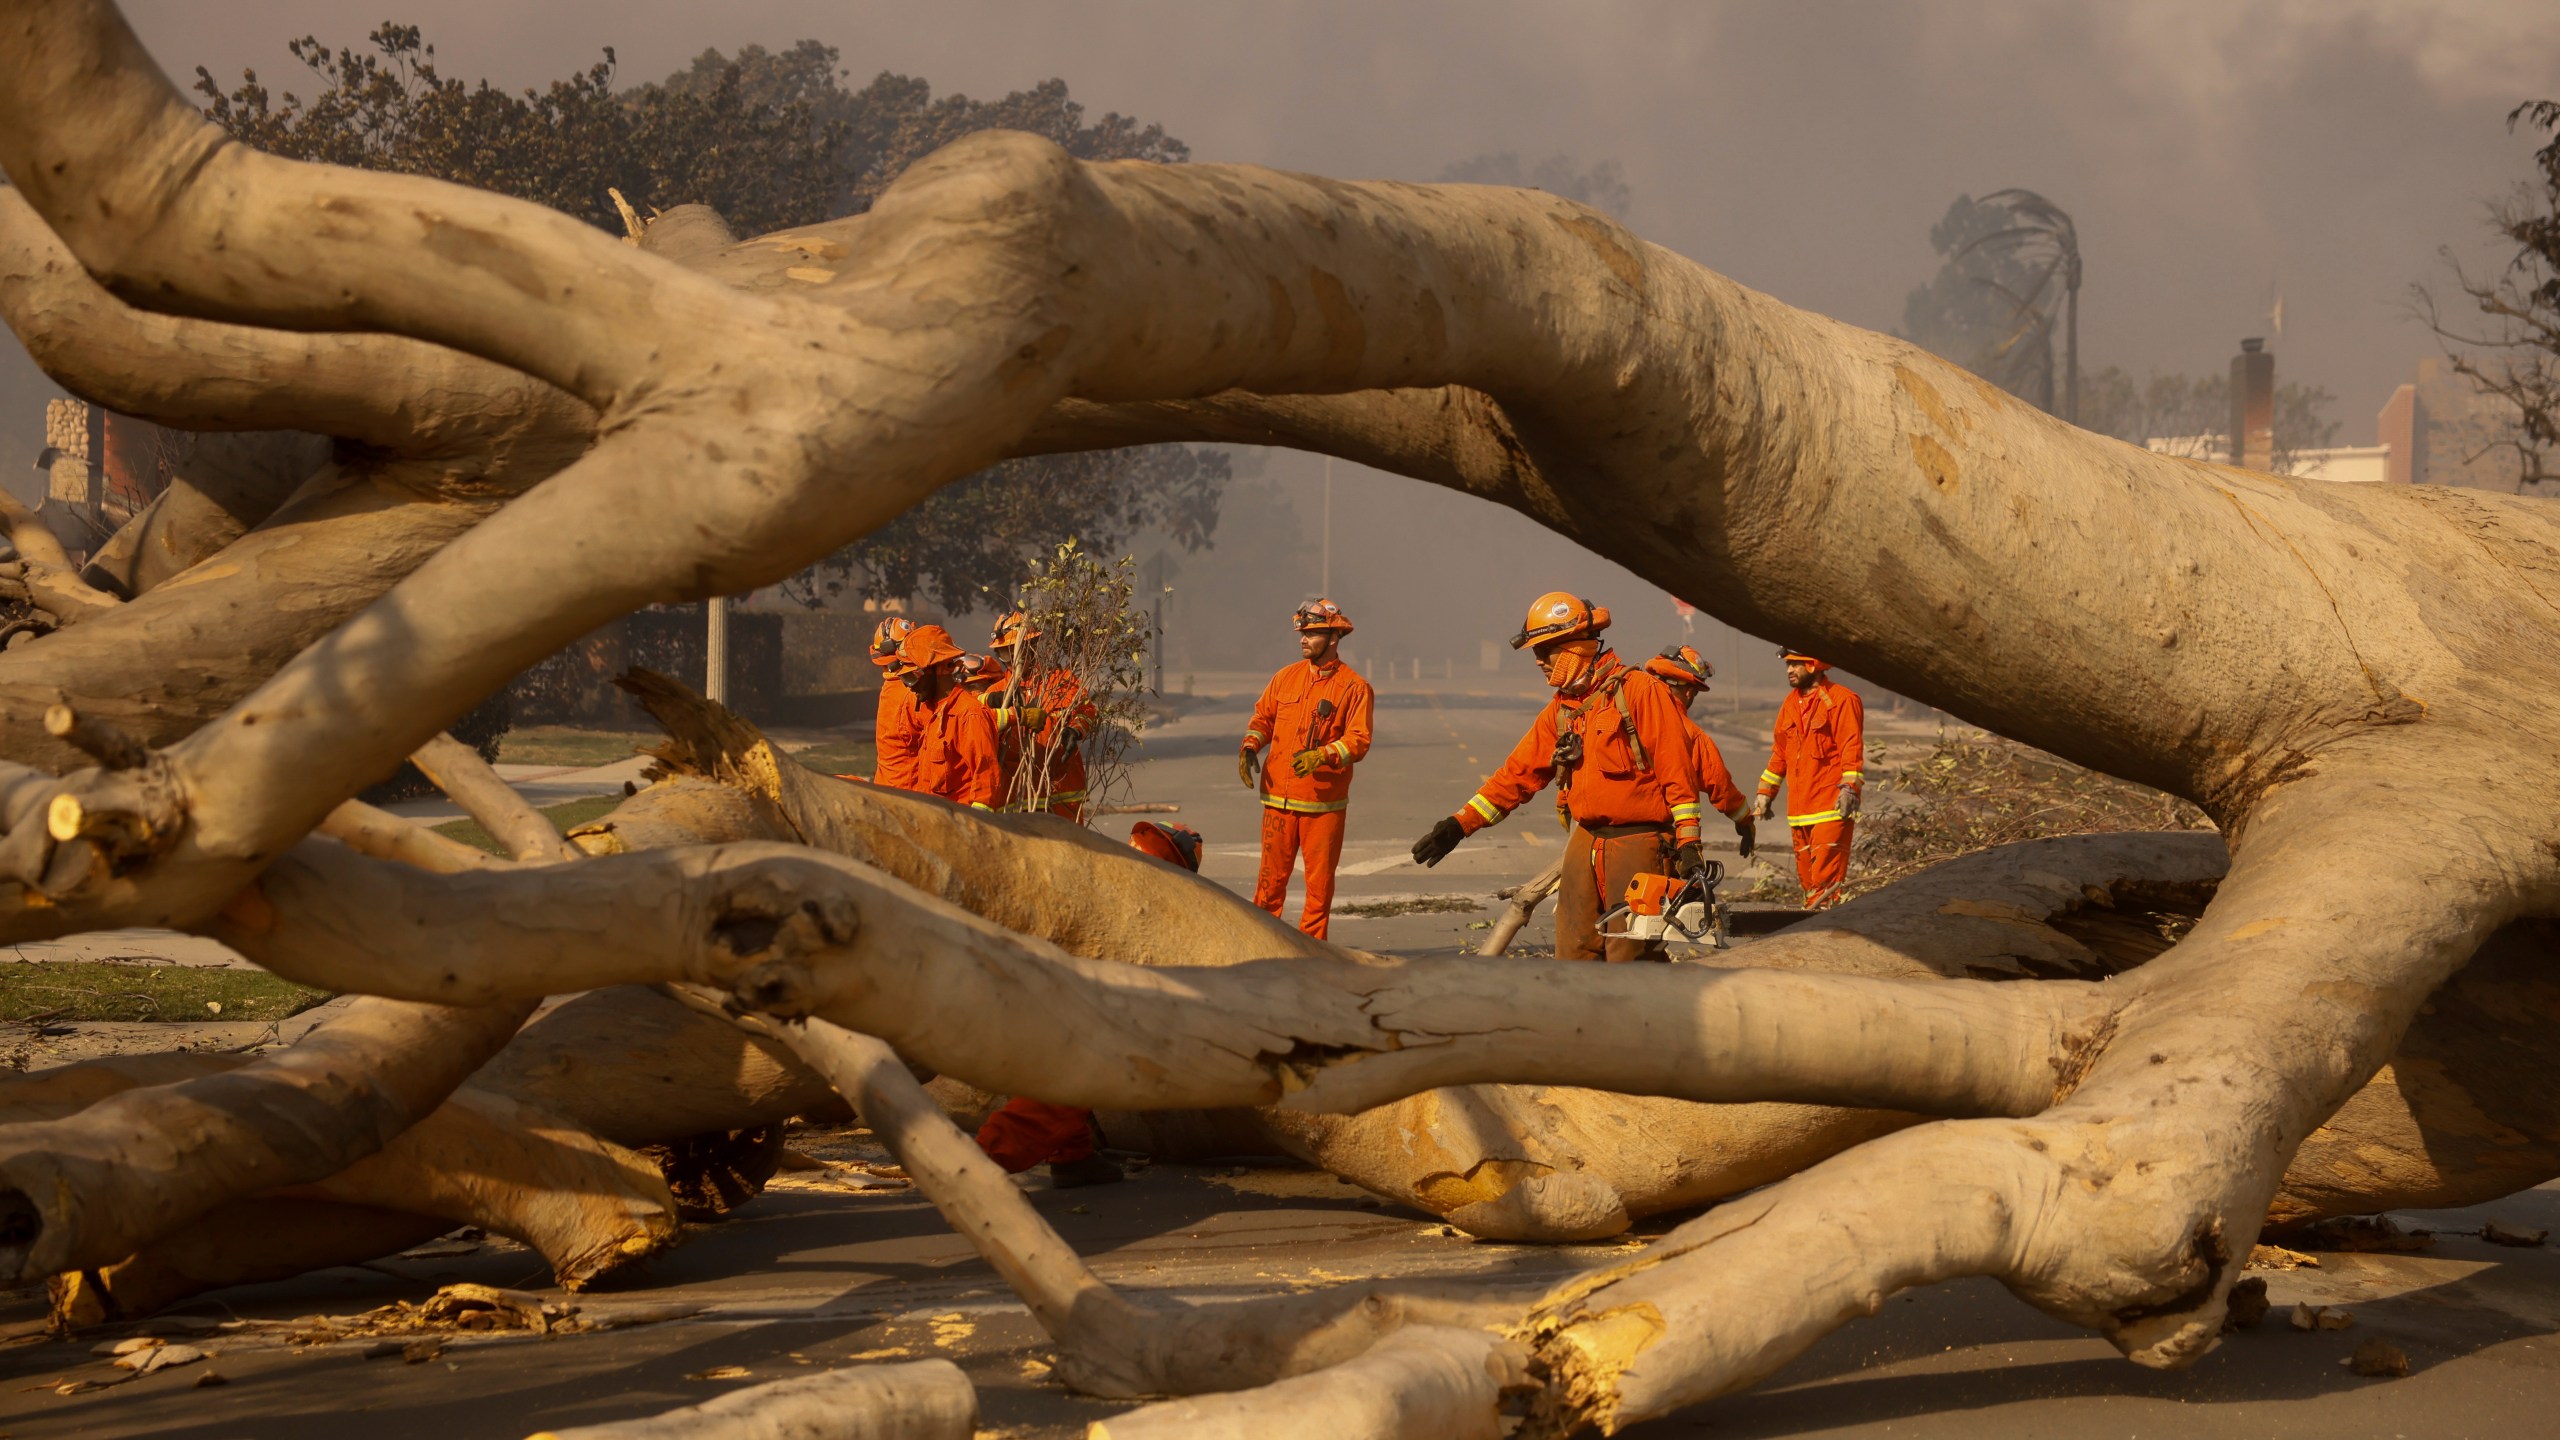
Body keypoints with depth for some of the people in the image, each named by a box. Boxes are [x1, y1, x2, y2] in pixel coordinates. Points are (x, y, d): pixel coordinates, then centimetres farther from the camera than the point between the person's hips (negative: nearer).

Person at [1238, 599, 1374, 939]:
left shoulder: (1355, 687, -2)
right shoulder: (1286, 678, 10)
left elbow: (1358, 741, -9)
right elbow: (1263, 717, 17)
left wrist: (1323, 755, -25)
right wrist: (1250, 746, -2)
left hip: (1324, 802, -3)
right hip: (1279, 796, 3)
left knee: (1320, 880, 2)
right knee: (1272, 876, 3)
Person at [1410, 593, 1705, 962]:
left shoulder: (1641, 692, -9)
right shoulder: (1560, 710, 15)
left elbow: (1675, 769, -13)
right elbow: (1518, 773, 17)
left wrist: (1688, 843, -18)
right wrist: (1460, 824, 11)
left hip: (1638, 846, -8)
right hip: (1586, 845, 8)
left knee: (1630, 961, -10)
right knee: (1574, 960, 5)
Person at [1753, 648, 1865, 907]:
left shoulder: (1842, 700, -5)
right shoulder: (1791, 703, 18)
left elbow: (1852, 748, -11)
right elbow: (1780, 752, 25)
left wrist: (1849, 788, -21)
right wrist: (1765, 793, 23)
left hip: (1830, 806, -8)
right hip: (1799, 806, 8)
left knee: (1825, 876, -14)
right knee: (1806, 872, 7)